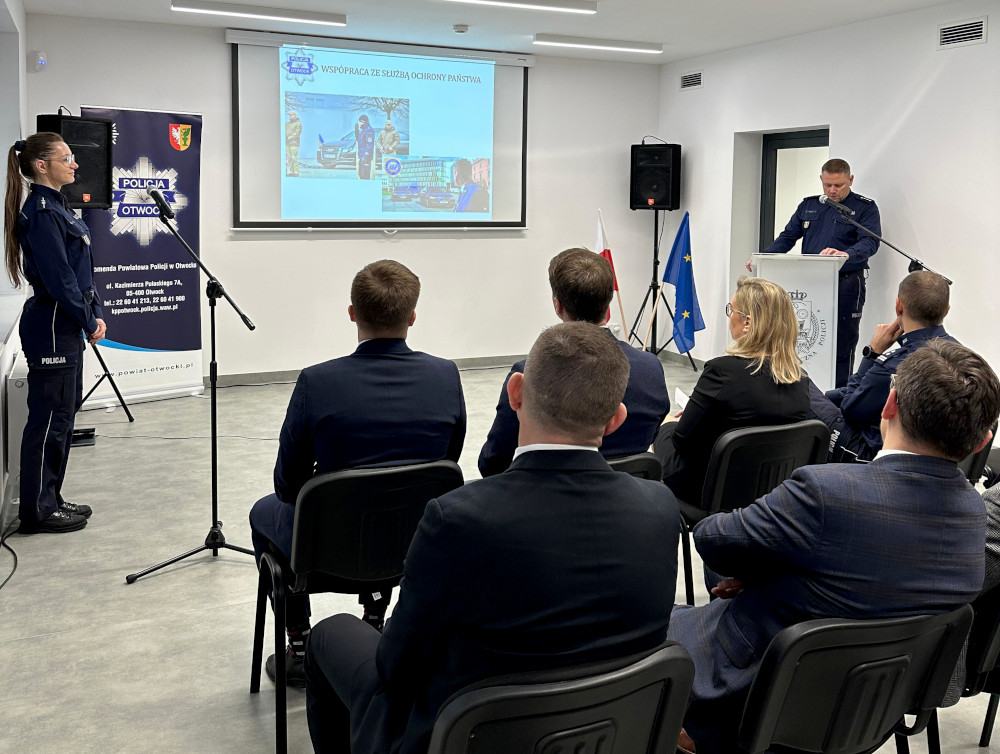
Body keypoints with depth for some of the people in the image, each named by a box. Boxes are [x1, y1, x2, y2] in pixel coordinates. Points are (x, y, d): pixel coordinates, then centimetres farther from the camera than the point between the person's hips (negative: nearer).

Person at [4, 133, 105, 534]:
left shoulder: (57, 207, 15)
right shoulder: (41, 212, -16)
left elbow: (81, 270, 17)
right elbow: (58, 277, -20)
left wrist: (95, 314, 8)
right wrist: (88, 322, -12)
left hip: (66, 328, 10)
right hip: (52, 328, -10)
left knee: (63, 414, 15)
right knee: (49, 417, -2)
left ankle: (50, 499, 26)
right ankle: (38, 510, 8)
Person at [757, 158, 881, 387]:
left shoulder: (865, 208, 1)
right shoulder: (808, 205, 16)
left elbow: (870, 242, -13)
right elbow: (788, 237, 14)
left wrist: (846, 254, -35)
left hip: (846, 284, -4)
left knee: (842, 346, -2)